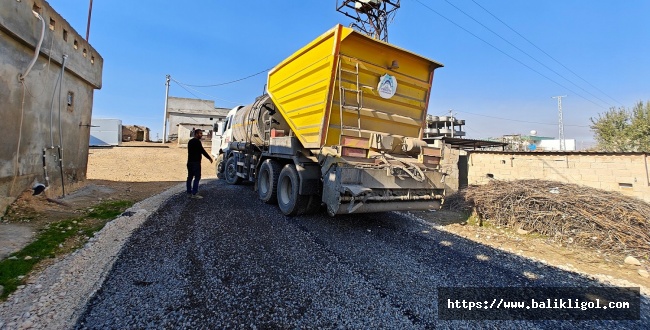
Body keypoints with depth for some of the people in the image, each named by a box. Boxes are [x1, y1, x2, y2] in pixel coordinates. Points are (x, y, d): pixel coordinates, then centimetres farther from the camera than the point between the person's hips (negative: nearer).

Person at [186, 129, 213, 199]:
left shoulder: (190, 141, 17)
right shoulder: (197, 142, -13)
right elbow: (202, 151, -15)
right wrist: (209, 158, -7)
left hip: (190, 162, 10)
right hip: (195, 162, -10)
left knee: (190, 177, 12)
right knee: (197, 177, -8)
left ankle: (189, 192, 17)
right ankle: (194, 193, -11)